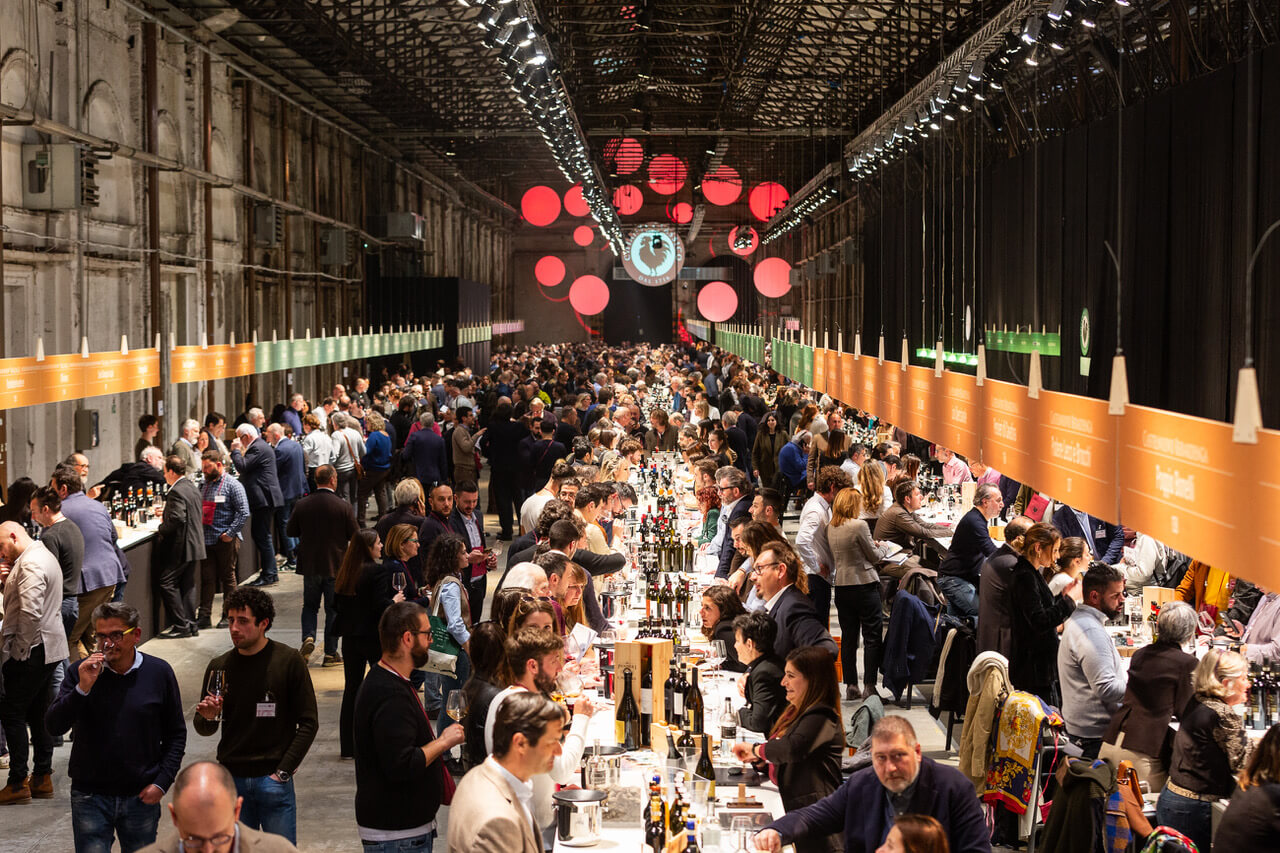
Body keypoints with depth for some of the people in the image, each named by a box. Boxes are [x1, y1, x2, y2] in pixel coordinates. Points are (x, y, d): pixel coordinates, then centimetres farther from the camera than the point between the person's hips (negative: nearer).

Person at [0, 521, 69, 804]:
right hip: (49, 649, 10)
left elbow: (31, 611, -26)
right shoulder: (43, 556, 17)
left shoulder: (30, 564, -18)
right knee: (38, 714, 14)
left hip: (31, 650, -10)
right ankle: (42, 778, 18)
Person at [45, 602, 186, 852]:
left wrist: (162, 782, -4)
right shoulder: (81, 671, -4)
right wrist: (82, 688, -24)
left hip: (142, 796, 1)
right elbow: (54, 726, -11)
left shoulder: (159, 672, -2)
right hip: (90, 796, -1)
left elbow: (176, 733, 5)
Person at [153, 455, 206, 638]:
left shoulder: (176, 492, -18)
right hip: (194, 545, 10)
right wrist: (166, 516, 20)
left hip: (180, 547, -10)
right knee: (187, 584, 13)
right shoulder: (193, 488, 12)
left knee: (167, 583, -3)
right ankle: (190, 625, 15)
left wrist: (161, 529, -12)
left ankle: (180, 625, -4)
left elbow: (177, 519, -28)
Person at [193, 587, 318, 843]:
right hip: (231, 780, 3)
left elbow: (308, 723, -4)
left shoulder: (288, 661, -5)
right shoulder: (219, 667, 4)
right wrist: (208, 718, -11)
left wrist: (283, 771, -9)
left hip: (274, 780, -3)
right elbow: (204, 730, 13)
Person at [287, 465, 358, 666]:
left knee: (310, 605, 19)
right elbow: (355, 536, -9)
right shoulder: (343, 506, -14)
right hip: (335, 565, -2)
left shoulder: (302, 505, -6)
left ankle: (308, 637, -4)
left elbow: (290, 531, 3)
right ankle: (331, 653, 11)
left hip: (309, 565, 2)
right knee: (333, 609, 8)